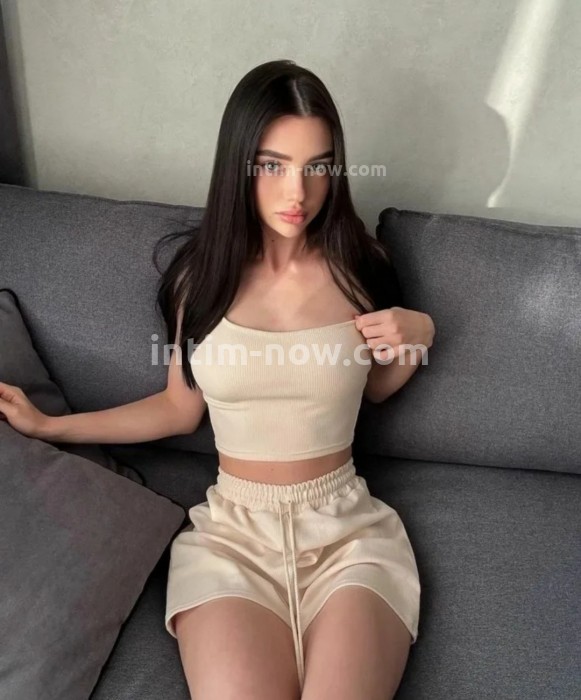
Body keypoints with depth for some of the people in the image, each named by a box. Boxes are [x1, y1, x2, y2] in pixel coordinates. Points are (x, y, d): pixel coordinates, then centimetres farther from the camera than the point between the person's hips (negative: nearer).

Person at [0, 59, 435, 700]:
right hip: (233, 529, 0)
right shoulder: (203, 272, -2)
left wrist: (415, 337, -6)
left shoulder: (359, 266, -2)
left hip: (345, 528, 0)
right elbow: (181, 407, 9)